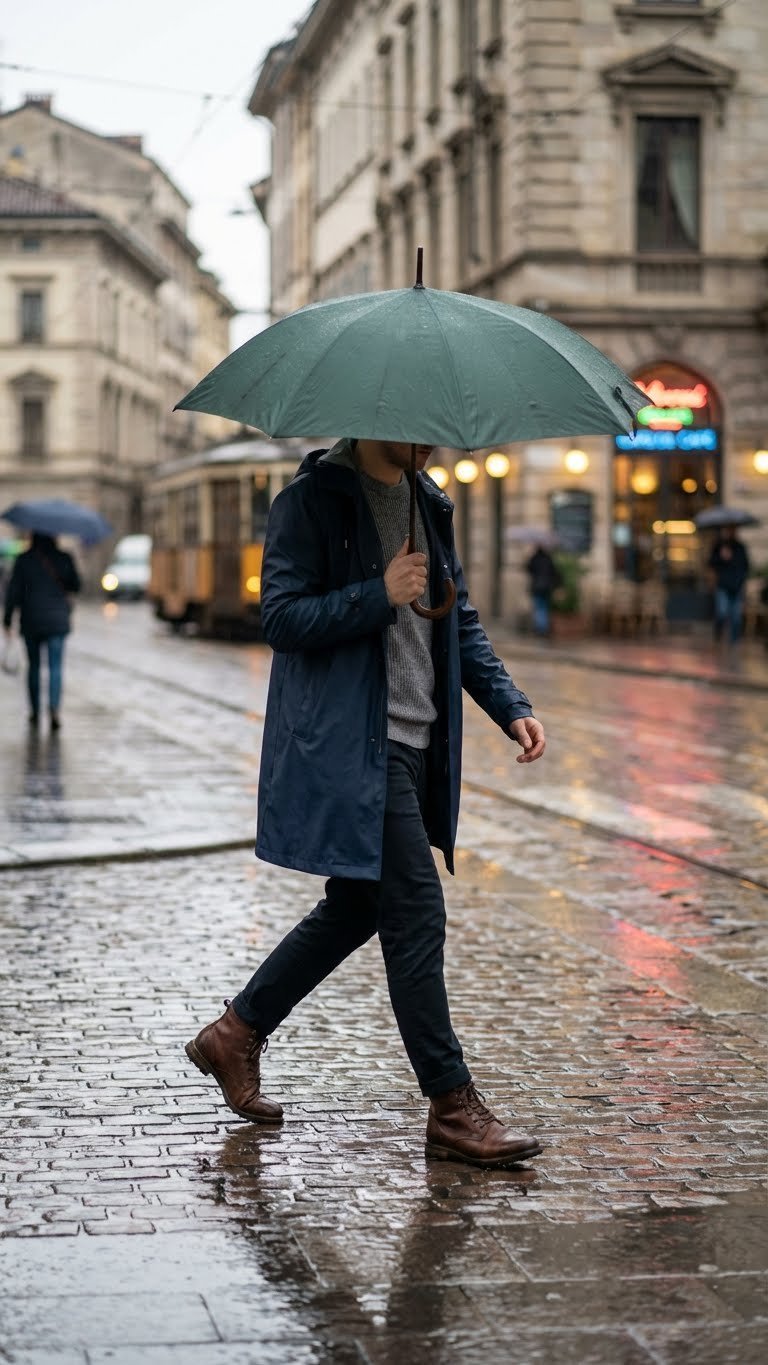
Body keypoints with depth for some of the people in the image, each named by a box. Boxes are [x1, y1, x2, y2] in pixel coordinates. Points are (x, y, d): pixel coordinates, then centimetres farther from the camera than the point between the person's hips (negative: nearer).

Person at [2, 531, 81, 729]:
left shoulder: (24, 560, -5)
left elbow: (14, 590, -5)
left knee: (33, 666, 14)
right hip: (57, 620, 0)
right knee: (55, 666, -2)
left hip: (31, 621, 0)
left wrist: (7, 618, 2)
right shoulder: (64, 559, -2)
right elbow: (75, 586, 8)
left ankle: (35, 712, 18)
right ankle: (54, 708, -23)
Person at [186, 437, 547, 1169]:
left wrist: (510, 706, 8)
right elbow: (280, 617, -13)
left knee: (357, 906, 15)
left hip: (413, 746, 9)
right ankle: (452, 1109, -1)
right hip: (348, 748, -9)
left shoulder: (429, 504, 16)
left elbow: (459, 621, 20)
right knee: (416, 913, -9)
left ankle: (234, 1034, 31)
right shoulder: (312, 500, -7)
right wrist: (379, 596, -22)